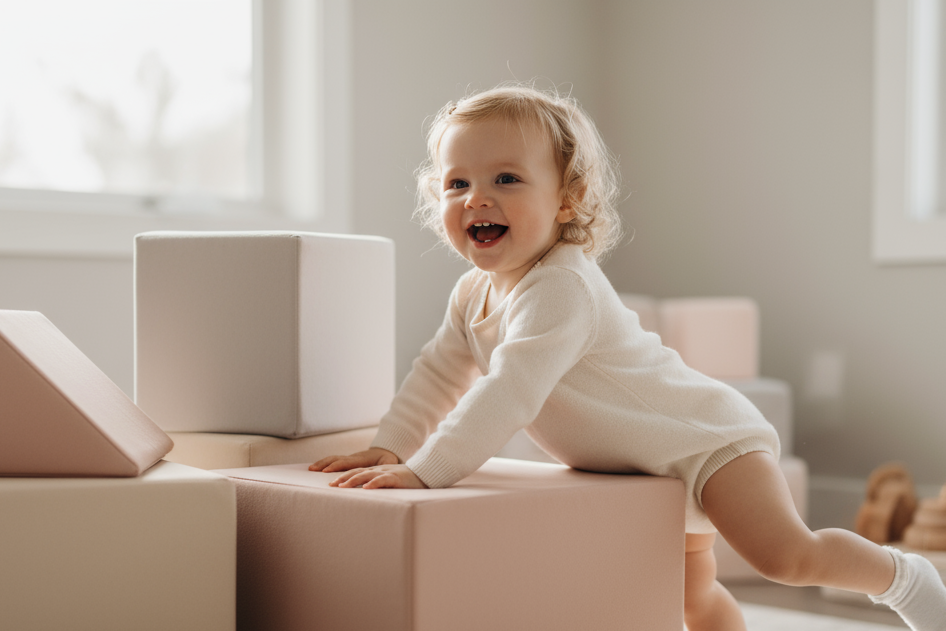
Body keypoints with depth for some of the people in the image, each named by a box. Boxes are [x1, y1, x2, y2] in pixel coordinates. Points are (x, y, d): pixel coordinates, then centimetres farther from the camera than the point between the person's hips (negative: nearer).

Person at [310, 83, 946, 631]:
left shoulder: (561, 290, -32)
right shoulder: (475, 293, -2)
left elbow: (510, 392, -41)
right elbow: (439, 373, 8)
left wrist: (423, 470, -42)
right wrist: (389, 448, -3)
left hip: (704, 438, -9)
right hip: (652, 466, 9)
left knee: (786, 556, -23)